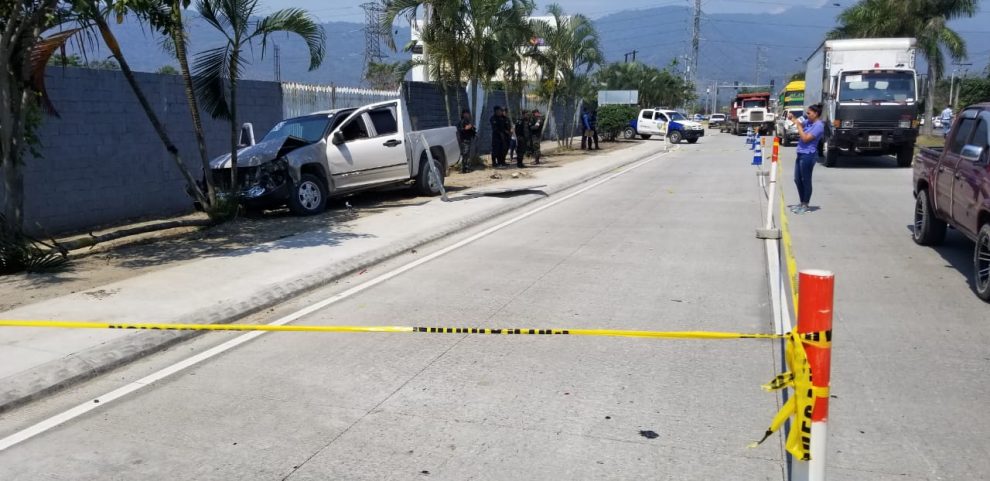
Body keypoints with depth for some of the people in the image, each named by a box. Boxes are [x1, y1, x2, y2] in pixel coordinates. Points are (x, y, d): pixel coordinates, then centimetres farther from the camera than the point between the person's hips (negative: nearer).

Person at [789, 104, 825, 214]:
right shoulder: (808, 122, 10)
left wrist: (798, 125, -15)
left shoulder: (819, 126, -14)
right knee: (797, 179, 13)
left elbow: (805, 138, -21)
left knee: (806, 180, -1)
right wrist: (792, 118, 5)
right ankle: (802, 203, 24)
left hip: (808, 155, -9)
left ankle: (806, 205, 8)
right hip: (801, 154, 9)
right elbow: (800, 123, 27)